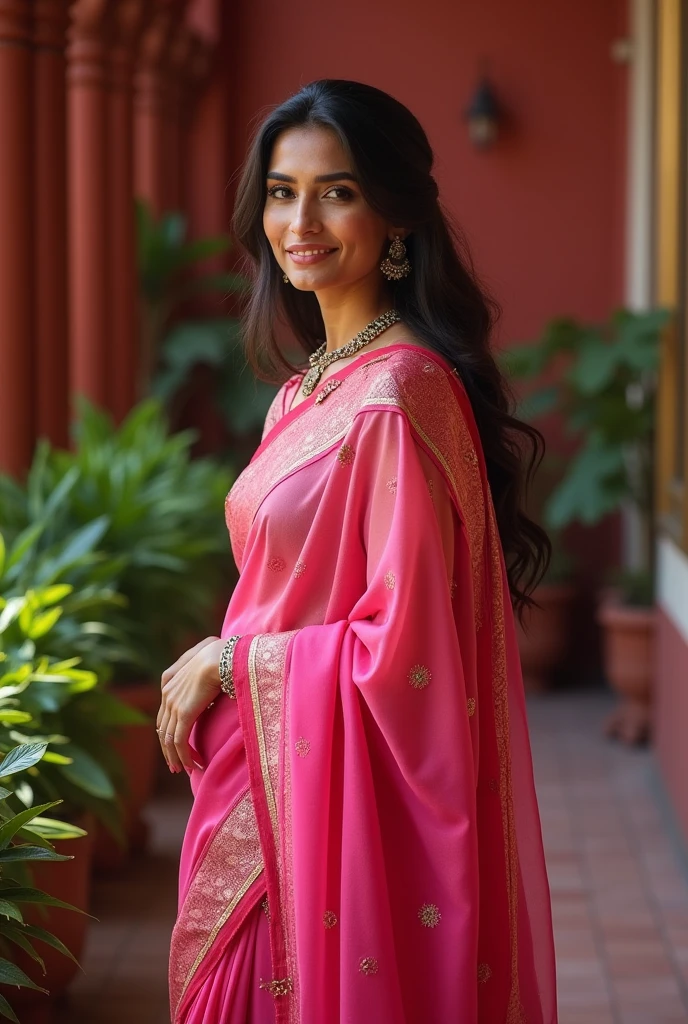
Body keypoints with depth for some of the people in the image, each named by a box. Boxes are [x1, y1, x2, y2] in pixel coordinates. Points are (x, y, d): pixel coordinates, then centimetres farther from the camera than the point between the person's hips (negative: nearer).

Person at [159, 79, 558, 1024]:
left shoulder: (399, 394, -19)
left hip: (351, 799, -9)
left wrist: (228, 664, -12)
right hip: (270, 794, 9)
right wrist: (211, 668, 6)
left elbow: (398, 646, -21)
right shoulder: (310, 385, 10)